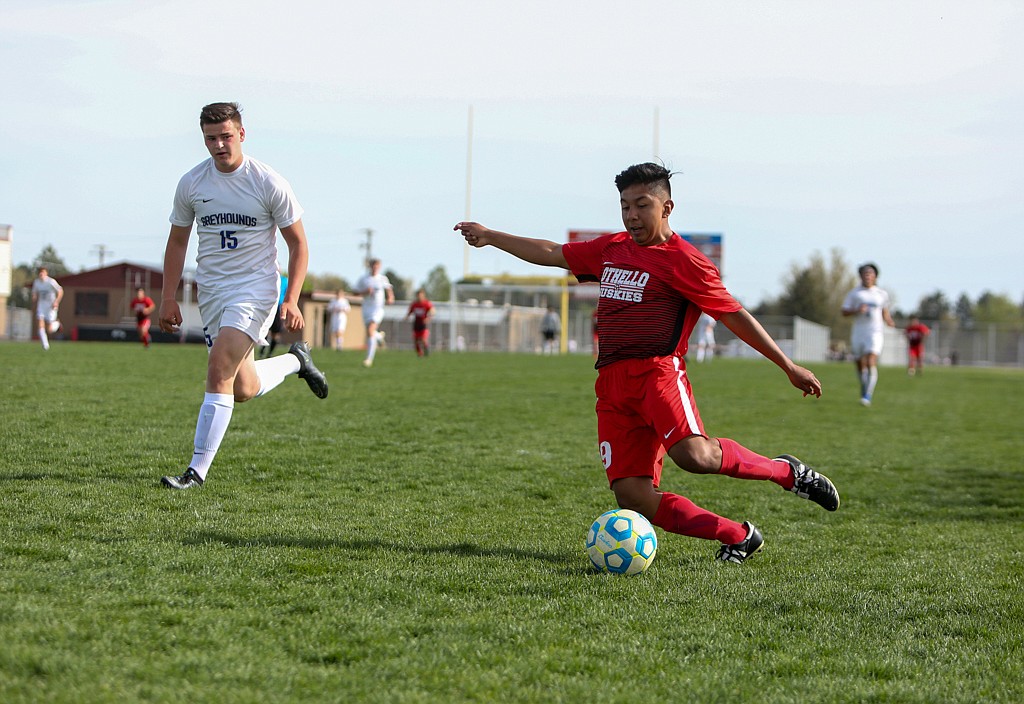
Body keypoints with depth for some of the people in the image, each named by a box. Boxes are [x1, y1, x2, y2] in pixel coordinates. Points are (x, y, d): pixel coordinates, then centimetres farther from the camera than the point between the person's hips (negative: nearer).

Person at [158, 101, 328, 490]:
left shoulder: (269, 183, -9)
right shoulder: (190, 184, 1)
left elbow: (298, 243, -3)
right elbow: (177, 241, 13)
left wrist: (291, 300, -12)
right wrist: (168, 298, 6)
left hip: (255, 287, -5)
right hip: (211, 291, 5)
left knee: (220, 368, -21)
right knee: (243, 390, 5)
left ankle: (198, 469, -18)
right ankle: (296, 361, 37)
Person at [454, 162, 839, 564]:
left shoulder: (684, 261, 0)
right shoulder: (611, 249, 20)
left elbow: (735, 316, 1)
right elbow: (551, 254, 32)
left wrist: (789, 367, 0)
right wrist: (490, 237, 33)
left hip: (657, 369, -6)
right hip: (613, 384, 6)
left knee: (695, 455, -34)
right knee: (632, 496, -10)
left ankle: (786, 472, -8)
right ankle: (738, 537, 1)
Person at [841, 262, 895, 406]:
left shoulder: (882, 294, 10)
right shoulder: (854, 293, 6)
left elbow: (885, 312, 23)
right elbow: (844, 312, 2)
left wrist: (889, 322, 3)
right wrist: (857, 310, -16)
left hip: (875, 332, -1)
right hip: (858, 333, 1)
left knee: (871, 363, -18)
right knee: (860, 365, 7)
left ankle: (867, 396, -22)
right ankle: (865, 391, 30)